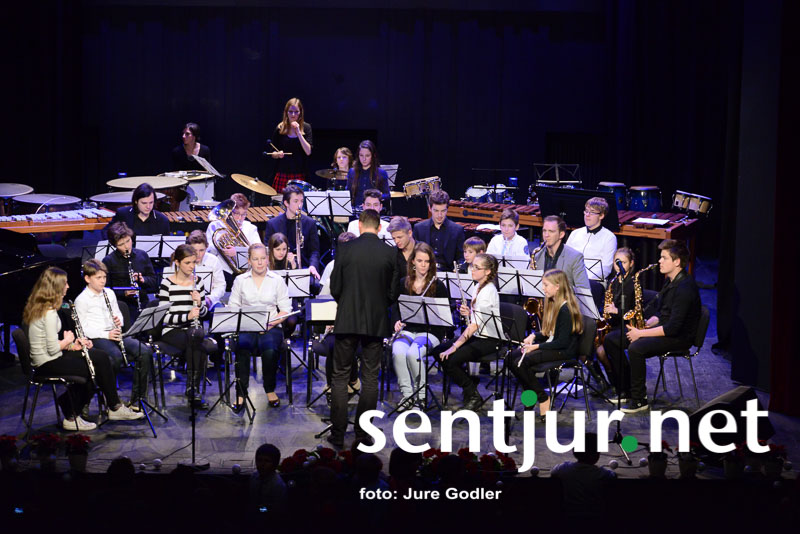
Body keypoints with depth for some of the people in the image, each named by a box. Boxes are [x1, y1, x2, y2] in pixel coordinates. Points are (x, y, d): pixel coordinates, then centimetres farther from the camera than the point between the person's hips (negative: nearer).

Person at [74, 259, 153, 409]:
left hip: (114, 333, 6)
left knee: (145, 352, -18)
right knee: (116, 356, -37)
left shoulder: (109, 293, 16)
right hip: (96, 338, -6)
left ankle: (137, 399, -11)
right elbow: (84, 328, -8)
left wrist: (118, 322, -1)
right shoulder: (81, 300, -4)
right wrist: (106, 334, -19)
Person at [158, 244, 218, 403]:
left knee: (196, 336, -33)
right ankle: (194, 388, -17)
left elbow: (203, 312, 13)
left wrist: (199, 304, -10)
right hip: (172, 330, -4)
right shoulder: (167, 283, -7)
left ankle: (193, 386, -20)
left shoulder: (197, 282, 8)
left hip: (193, 328, 4)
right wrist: (187, 316, -25)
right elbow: (164, 316, -11)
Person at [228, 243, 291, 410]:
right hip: (246, 327, 0)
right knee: (242, 349, -34)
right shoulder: (240, 280, 12)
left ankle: (270, 390, -12)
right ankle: (241, 393, -26)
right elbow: (233, 307, 8)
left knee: (270, 350, -34)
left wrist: (271, 323, -12)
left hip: (271, 327, 0)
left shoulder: (277, 280, 10)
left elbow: (285, 309, 5)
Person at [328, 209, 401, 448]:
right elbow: (394, 292, 1)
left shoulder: (345, 249, -5)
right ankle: (363, 432, 10)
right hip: (377, 322, 1)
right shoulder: (390, 253, -3)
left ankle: (338, 434, 3)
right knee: (370, 378, 9)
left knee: (340, 377, 6)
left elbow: (335, 288, -1)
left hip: (347, 321, -1)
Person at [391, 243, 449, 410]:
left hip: (430, 331, -3)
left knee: (413, 353, -33)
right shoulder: (403, 283, 10)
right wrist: (397, 321, -5)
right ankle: (407, 394, -19)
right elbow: (396, 308, 16)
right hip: (407, 329, 3)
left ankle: (420, 395, -14)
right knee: (397, 352, -30)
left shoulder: (438, 286, 1)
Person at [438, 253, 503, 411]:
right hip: (478, 336, 9)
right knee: (440, 352, -3)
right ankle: (470, 389, 8)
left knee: (451, 360, -22)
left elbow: (475, 325, -24)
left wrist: (455, 346, -25)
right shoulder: (479, 287, 10)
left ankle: (473, 396, -3)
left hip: (490, 340, -9)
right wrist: (468, 313, -3)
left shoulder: (488, 291, -19)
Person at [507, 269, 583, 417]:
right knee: (511, 357, -10)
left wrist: (536, 346, -20)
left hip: (565, 351, -9)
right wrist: (534, 336, 0)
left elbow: (562, 342, -21)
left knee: (520, 362, -25)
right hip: (551, 345, 9)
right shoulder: (552, 304, 12)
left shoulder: (565, 309, -18)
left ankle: (543, 399, -11)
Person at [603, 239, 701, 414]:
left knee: (636, 348, -35)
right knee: (610, 339, 2)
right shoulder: (670, 281, 10)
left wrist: (641, 333, -22)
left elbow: (673, 328, -27)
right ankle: (626, 389, 7)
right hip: (663, 329, 10)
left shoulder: (685, 288, -22)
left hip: (679, 338, -10)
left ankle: (639, 400, -20)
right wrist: (647, 324, 0)